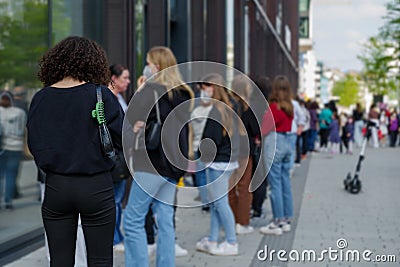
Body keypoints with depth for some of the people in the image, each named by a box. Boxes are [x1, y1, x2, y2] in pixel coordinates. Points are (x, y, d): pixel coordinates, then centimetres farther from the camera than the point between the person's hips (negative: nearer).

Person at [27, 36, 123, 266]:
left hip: (55, 187, 3)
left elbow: (33, 144, 7)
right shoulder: (101, 95, -9)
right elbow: (125, 139, -7)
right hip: (95, 186, -3)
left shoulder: (41, 98, 0)